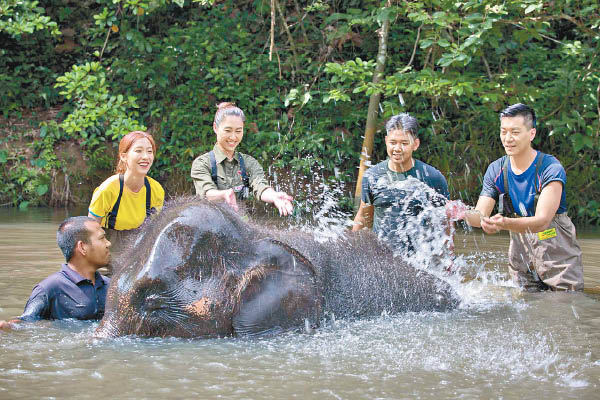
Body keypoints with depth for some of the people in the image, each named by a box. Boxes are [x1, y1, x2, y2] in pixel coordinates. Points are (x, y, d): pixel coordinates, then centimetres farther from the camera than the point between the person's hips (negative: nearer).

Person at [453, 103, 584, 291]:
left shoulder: (551, 168, -17)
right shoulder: (496, 170, 0)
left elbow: (542, 220, -27)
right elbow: (480, 216, -5)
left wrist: (505, 223, -45)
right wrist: (466, 214, -29)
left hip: (558, 255, -4)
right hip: (521, 255, 4)